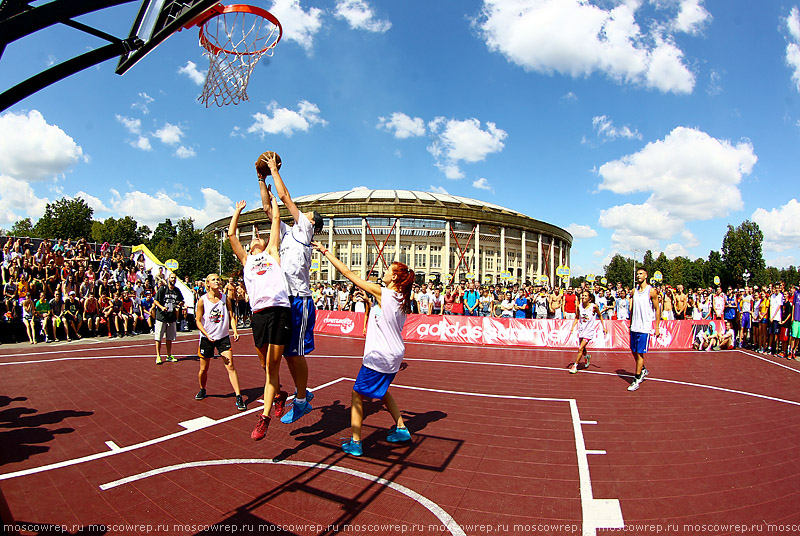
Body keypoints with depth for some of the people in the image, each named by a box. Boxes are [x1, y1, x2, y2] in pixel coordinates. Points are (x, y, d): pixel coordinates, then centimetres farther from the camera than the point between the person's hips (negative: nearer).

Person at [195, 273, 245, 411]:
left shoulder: (225, 298, -1)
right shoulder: (202, 300, -6)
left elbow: (231, 317, 2)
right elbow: (198, 321, -4)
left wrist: (235, 331, -13)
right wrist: (207, 334, -18)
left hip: (223, 337, 0)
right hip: (206, 338, 0)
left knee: (230, 366, -10)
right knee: (203, 369, 11)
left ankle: (239, 397, -9)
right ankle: (202, 390, 40)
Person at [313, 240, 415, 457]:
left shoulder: (381, 293, -16)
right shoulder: (402, 300, 4)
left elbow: (348, 273, -14)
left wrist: (325, 252, -7)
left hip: (379, 356, -8)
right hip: (395, 354, 8)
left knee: (357, 394, 6)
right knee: (381, 390, 28)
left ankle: (355, 443, 10)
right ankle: (401, 428, 29)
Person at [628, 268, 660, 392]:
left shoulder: (651, 291, -7)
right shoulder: (634, 291, 9)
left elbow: (657, 309, -4)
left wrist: (657, 327, -7)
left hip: (645, 327, -6)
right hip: (634, 327, 6)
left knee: (640, 353, -4)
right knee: (634, 351, 14)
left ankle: (637, 380, 3)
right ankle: (643, 370, 37)